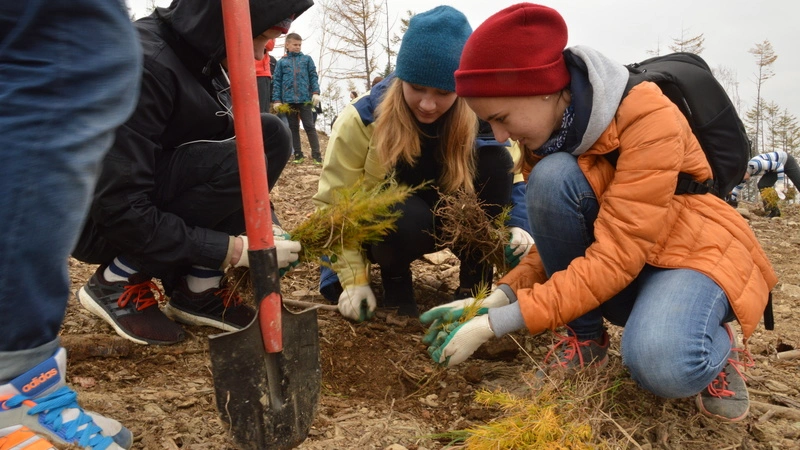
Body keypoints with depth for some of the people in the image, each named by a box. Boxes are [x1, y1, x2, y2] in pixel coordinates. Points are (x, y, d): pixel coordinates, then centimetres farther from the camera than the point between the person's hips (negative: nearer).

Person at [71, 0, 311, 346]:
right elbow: (120, 211, -30)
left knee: (269, 135, -9)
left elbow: (228, 145, 6)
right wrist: (233, 249, -27)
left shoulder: (201, 57, -1)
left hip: (156, 198, 8)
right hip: (95, 219, -8)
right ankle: (118, 281, -10)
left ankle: (197, 287, -5)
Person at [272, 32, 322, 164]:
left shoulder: (307, 59, 10)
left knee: (309, 126, -3)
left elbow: (313, 77, 7)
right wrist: (277, 100, -1)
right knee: (293, 127, 6)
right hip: (288, 100, 1)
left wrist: (316, 92, -7)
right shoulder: (281, 62, 10)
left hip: (305, 98, -1)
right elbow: (277, 81, 7)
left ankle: (316, 154, -5)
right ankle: (298, 154, 12)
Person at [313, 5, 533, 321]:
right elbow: (335, 206, -17)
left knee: (495, 160, -24)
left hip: (450, 225, 3)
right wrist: (354, 279, -24)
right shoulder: (361, 119, -21)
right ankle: (395, 276, -2)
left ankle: (475, 281, -11)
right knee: (405, 219, -39)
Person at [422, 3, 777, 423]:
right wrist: (496, 298, -16)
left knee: (661, 363, -39)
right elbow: (556, 237, 1)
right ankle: (586, 337, -7)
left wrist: (495, 324, -30)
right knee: (552, 177, -25)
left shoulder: (648, 119, -26)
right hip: (617, 254, 6)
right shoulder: (551, 129, -5)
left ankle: (714, 347, 0)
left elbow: (615, 259, -29)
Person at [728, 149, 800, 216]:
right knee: (762, 185, -10)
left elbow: (779, 165, -33)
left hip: (786, 160, -7)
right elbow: (737, 187, -1)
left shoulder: (754, 164, -39)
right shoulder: (744, 172, -12)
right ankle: (774, 211, -3)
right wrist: (732, 202, -2)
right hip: (775, 166, 7)